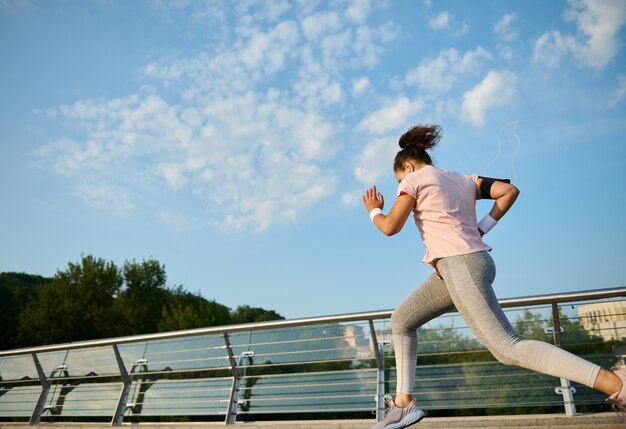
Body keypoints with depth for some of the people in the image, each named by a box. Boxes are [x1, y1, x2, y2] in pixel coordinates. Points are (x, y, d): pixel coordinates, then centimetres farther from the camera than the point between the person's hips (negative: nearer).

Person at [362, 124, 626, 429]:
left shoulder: (415, 177, 0)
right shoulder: (463, 179, 22)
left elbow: (390, 227, -3)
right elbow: (510, 190, 15)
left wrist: (374, 211, 17)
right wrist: (483, 227, 14)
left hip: (460, 265, -10)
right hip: (468, 261, 10)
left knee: (508, 349, -12)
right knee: (401, 320, 13)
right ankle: (403, 403, 10)